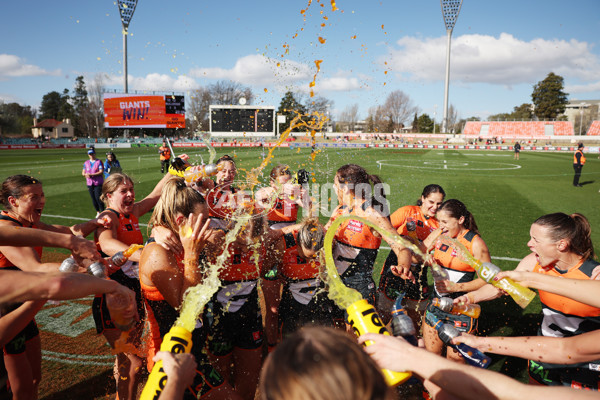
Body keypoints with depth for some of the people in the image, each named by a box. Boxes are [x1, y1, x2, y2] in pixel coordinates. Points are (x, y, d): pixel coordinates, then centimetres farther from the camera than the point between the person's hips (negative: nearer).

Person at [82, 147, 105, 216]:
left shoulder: (99, 162, -2)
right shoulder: (86, 163, 12)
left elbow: (101, 171, -12)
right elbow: (83, 172, 13)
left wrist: (91, 174, -19)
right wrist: (85, 174, -11)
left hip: (98, 183, -5)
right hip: (89, 183, 5)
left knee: (98, 198, -11)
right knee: (93, 199, 8)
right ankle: (98, 212, 20)